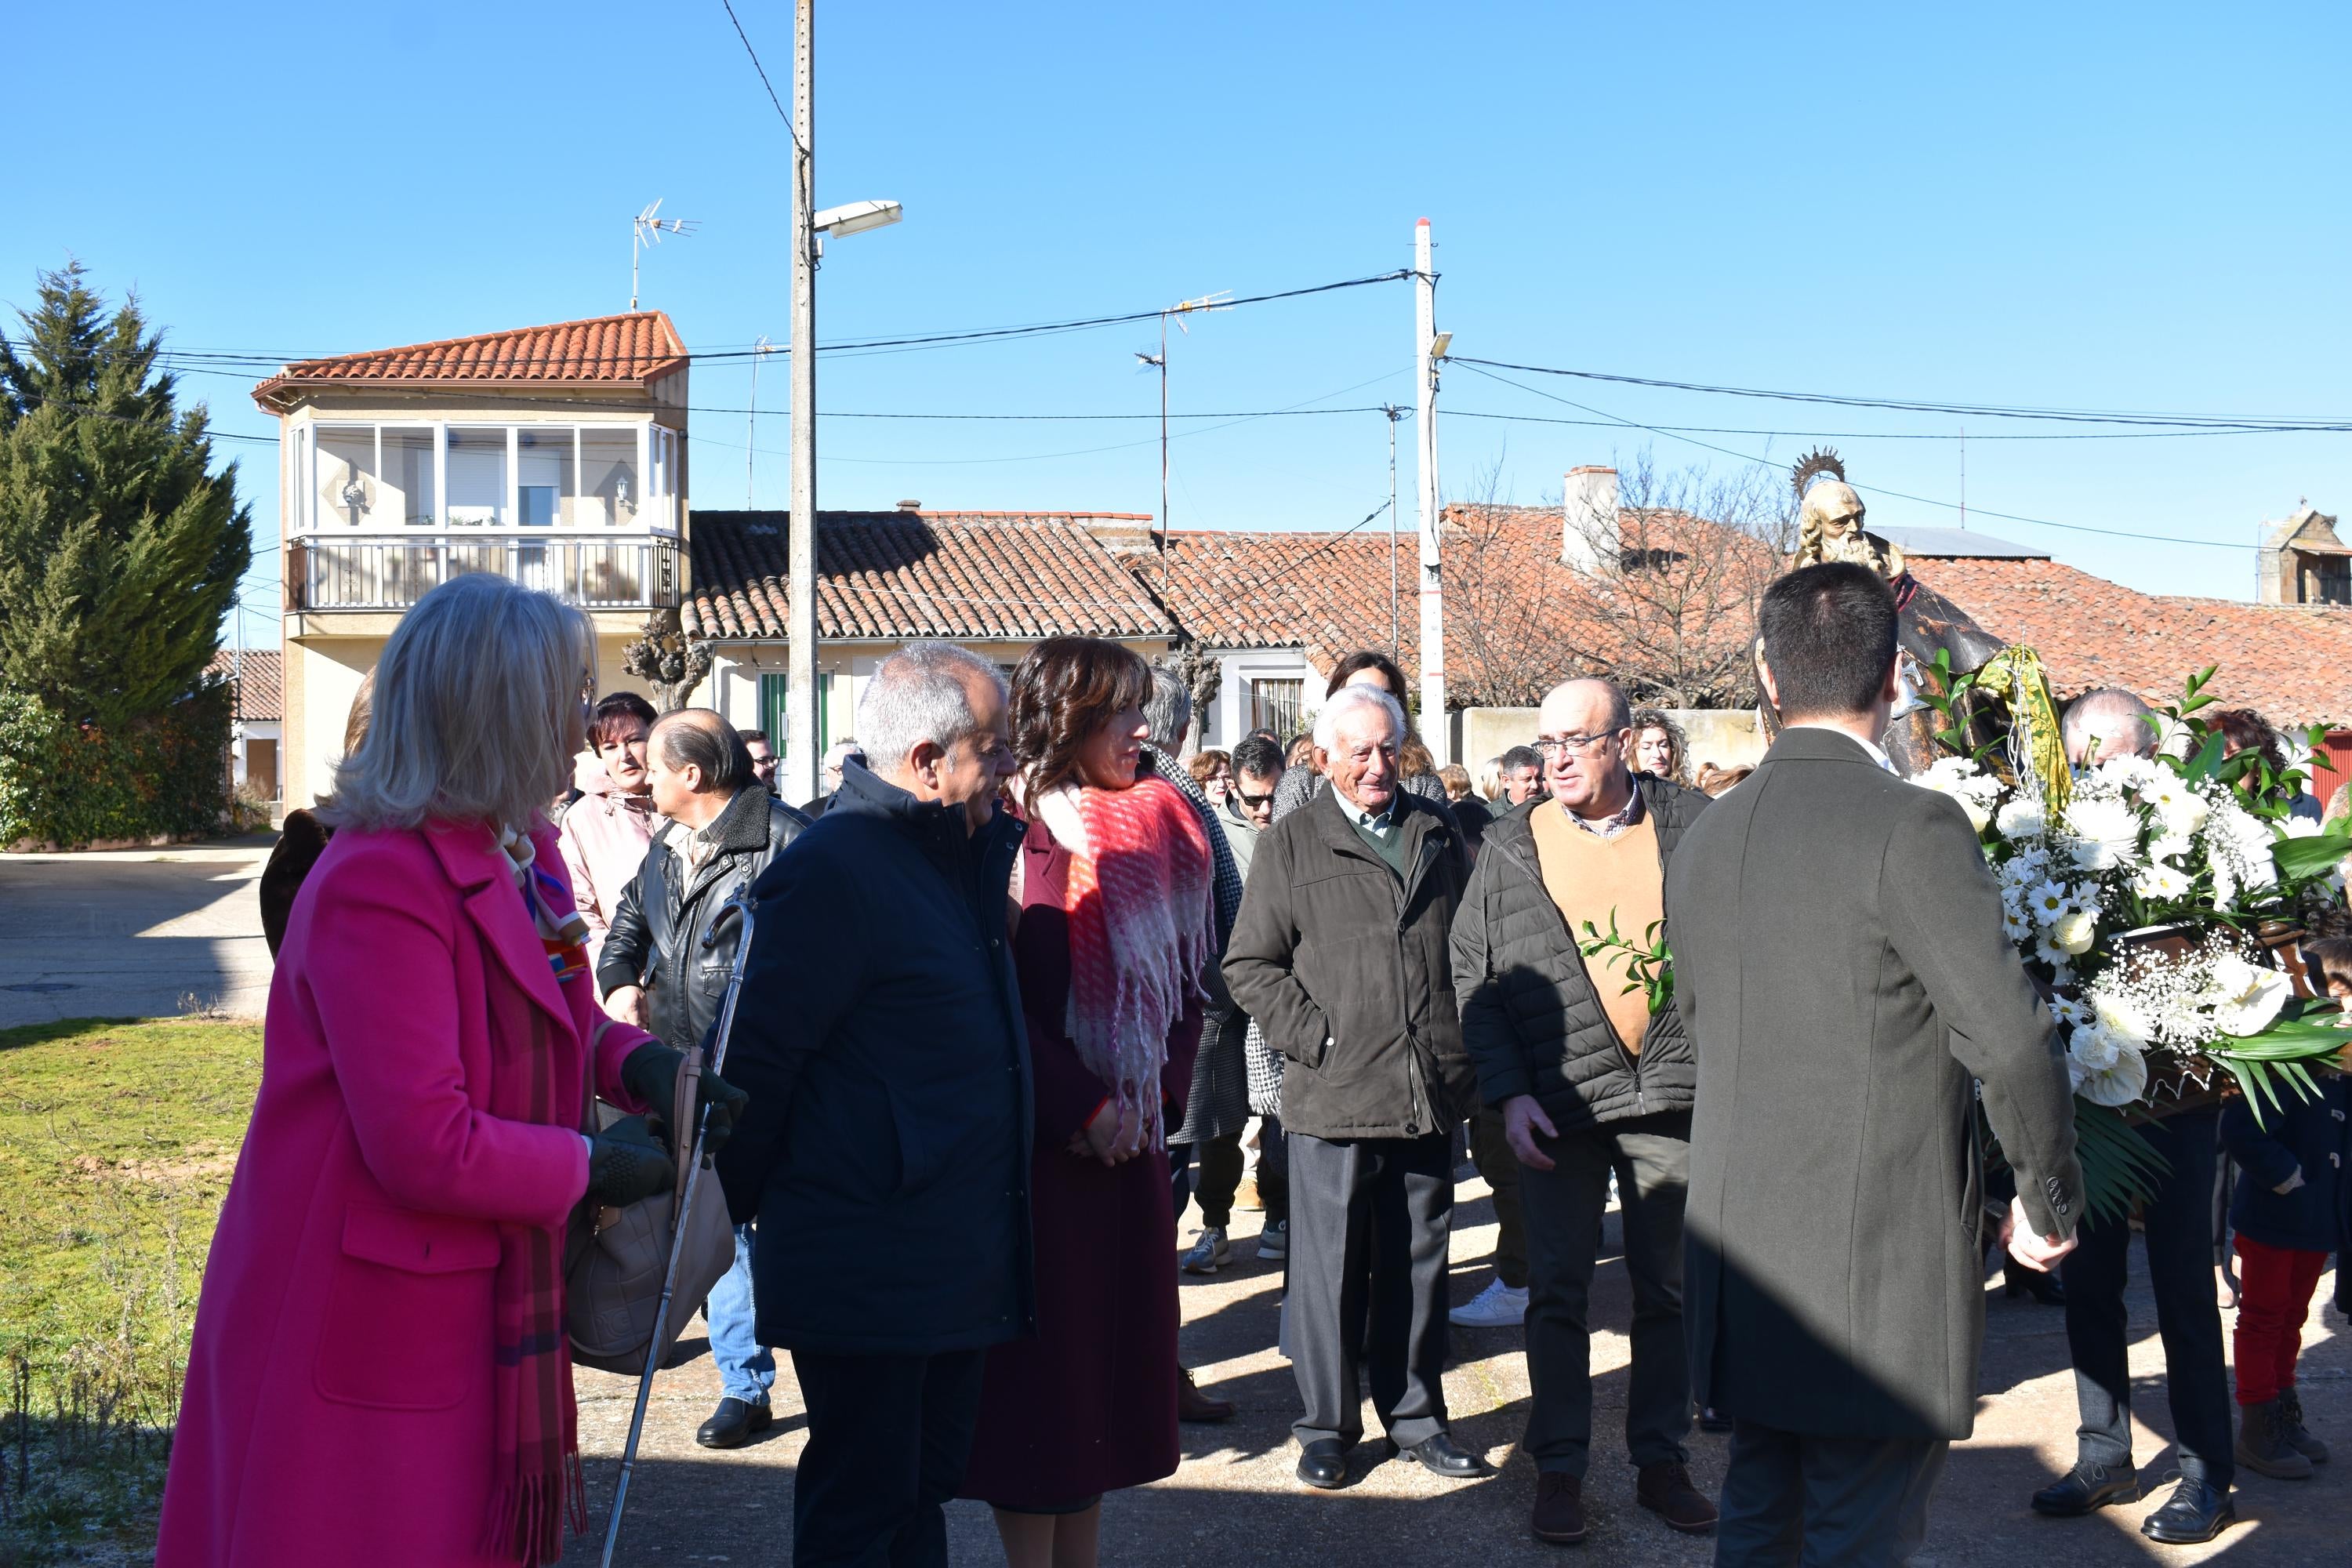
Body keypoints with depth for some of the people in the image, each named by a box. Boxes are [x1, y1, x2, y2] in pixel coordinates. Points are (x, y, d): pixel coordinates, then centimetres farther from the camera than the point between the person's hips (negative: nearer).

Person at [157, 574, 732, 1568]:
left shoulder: (520, 853, 6)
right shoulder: (381, 883, -23)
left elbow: (554, 1020, 18)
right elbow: (425, 1149, -27)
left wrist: (638, 1063, -3)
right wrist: (593, 1166, -14)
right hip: (366, 1331, -9)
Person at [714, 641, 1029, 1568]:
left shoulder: (955, 857, 13)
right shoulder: (832, 870, -17)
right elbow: (759, 1056, -15)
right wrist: (739, 1206, -6)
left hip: (955, 1269, 9)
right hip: (866, 1273, -9)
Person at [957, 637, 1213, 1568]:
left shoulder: (1158, 831, 7)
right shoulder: (1012, 835, -10)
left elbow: (1186, 978, 8)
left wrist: (1153, 1094, -3)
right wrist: (1083, 1106, -15)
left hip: (1127, 1134, 6)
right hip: (1041, 1140, -6)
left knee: (1115, 1342, 12)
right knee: (1041, 1352, 2)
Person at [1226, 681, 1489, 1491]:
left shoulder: (1439, 833, 13)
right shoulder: (1291, 843, 2)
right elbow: (1249, 964, 1)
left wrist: (1462, 1049, 6)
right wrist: (1316, 1037, -8)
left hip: (1430, 1091, 3)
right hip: (1333, 1094, -3)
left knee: (1418, 1266, 12)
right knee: (1330, 1268, 4)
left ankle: (1416, 1417, 24)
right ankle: (1325, 1425, 17)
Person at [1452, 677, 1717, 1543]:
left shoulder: (1694, 828, 1)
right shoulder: (1512, 848, 2)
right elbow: (1473, 979, 2)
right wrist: (1507, 1093, -7)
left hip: (1673, 1093, 0)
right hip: (1558, 1103, 0)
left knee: (1669, 1289, 10)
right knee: (1557, 1290, 3)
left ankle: (1661, 1461, 24)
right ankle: (1559, 1466, 16)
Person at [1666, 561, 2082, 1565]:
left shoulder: (1705, 836, 7)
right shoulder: (1911, 826, -15)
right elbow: (2012, 1041, -19)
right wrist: (2049, 1200, -4)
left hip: (1741, 1264, 7)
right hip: (1882, 1273, -7)